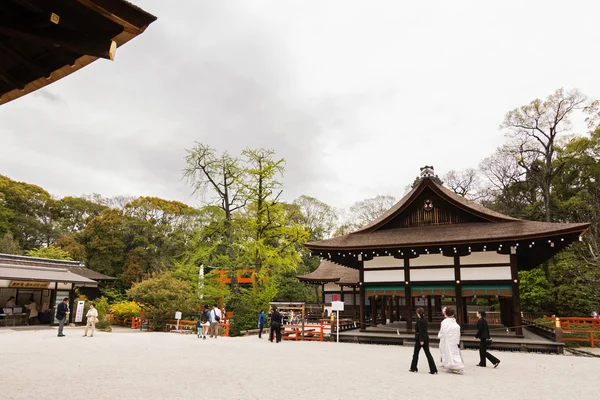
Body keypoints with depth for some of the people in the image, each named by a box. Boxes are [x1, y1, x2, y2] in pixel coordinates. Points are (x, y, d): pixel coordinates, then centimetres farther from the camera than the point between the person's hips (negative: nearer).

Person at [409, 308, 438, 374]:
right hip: (426, 338, 7)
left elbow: (420, 331, -20)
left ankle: (413, 368, 21)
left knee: (416, 353, 9)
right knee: (428, 353, 6)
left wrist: (421, 340, -20)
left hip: (420, 339, -7)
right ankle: (433, 370, 1)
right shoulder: (425, 320, 7)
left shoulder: (419, 321, -16)